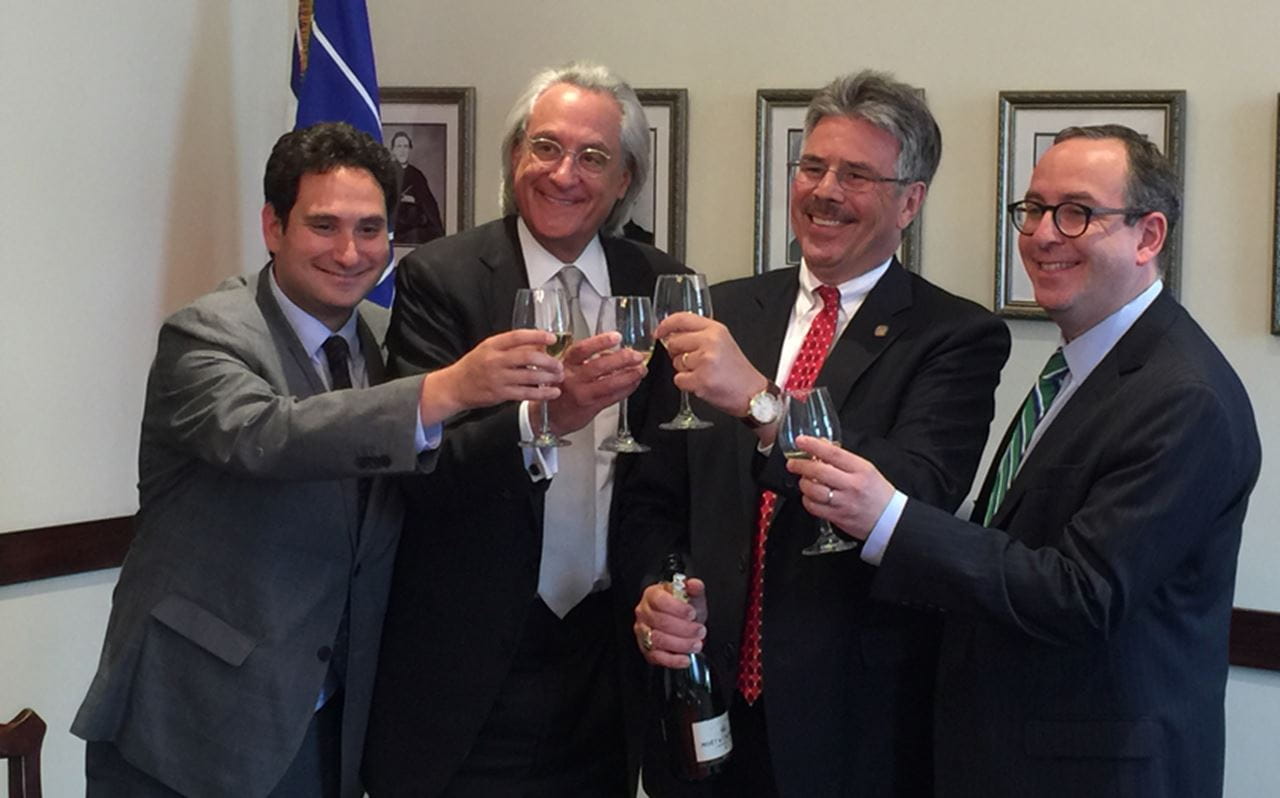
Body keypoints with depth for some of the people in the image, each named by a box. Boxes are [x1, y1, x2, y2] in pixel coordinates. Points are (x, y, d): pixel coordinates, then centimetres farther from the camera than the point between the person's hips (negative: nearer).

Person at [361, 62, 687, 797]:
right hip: (469, 664, -3)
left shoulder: (661, 286, 4)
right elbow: (423, 468, -16)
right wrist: (545, 417, -33)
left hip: (610, 649, 3)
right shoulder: (439, 279, -6)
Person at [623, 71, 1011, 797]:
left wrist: (763, 403, -33)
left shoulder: (957, 338, -6)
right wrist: (653, 592, -10)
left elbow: (923, 493, -22)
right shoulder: (724, 313, 5)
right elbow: (653, 497, 10)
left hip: (852, 729, -3)